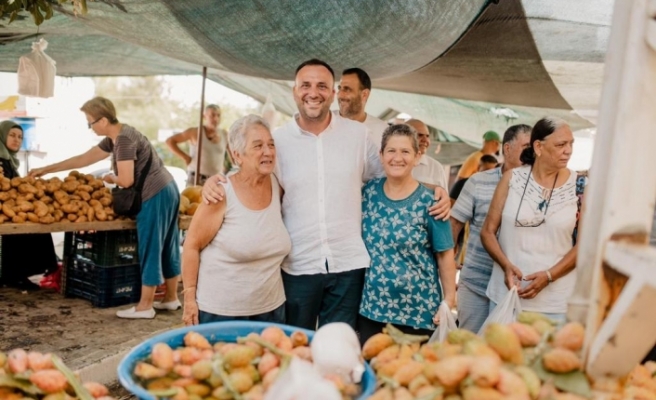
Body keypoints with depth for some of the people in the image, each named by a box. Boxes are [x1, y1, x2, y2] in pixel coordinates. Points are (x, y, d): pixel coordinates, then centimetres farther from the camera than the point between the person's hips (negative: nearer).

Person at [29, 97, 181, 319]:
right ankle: (171, 298, 25)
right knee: (166, 248, 15)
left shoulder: (124, 140, -16)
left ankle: (145, 306, 7)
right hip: (165, 191, 10)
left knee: (150, 250, -2)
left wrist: (110, 179, 4)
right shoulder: (116, 138, 15)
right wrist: (47, 169, 23)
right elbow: (83, 159, 20)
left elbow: (126, 180, -19)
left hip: (155, 197, -10)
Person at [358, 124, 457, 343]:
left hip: (417, 311, -3)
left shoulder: (428, 201, -10)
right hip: (371, 307, 3)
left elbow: (445, 255, -5)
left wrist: (449, 301, -7)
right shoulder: (368, 191, 1)